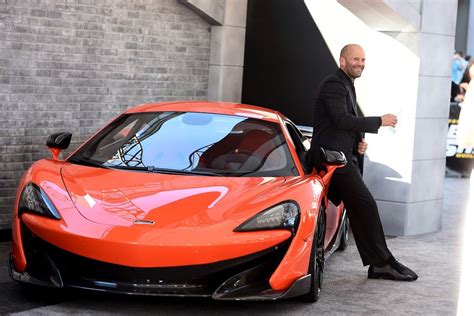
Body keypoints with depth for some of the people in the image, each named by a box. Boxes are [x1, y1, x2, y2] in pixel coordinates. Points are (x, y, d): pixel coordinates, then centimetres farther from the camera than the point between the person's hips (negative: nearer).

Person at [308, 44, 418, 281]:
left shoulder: (347, 86, 22)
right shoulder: (333, 85, -10)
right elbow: (341, 119, -23)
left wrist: (359, 142, 8)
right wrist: (379, 121, -19)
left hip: (344, 156, 11)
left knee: (358, 211, 8)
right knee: (366, 205, -14)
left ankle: (377, 264, 9)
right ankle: (383, 262, -11)